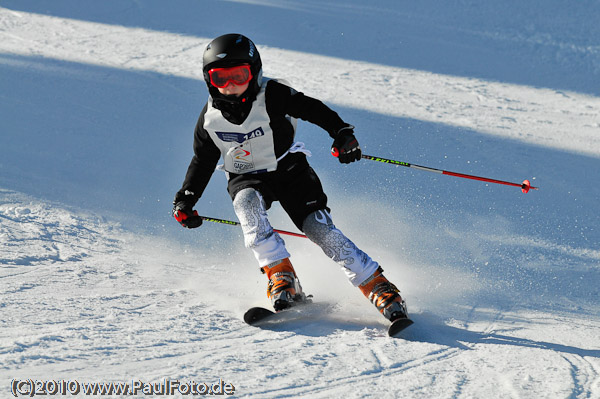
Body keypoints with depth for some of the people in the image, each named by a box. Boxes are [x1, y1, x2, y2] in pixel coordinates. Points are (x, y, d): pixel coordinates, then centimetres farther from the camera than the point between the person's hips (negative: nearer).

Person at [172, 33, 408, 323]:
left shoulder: (271, 95, -17)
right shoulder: (211, 117, -6)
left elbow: (313, 109, -14)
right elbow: (202, 161, 7)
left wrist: (342, 133, -28)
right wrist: (186, 200, 1)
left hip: (289, 170, -2)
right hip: (247, 179, 2)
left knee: (319, 228, -18)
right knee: (247, 205, -34)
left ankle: (378, 285, -15)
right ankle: (282, 279, -33)